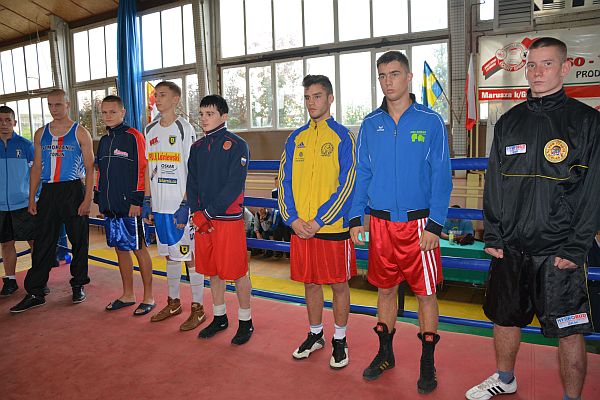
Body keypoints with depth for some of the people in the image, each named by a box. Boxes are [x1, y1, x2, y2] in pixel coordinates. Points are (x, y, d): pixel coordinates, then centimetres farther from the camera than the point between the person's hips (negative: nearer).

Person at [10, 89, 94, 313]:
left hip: (73, 190, -3)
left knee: (79, 241, 5)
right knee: (42, 243, 3)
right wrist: (32, 198, 7)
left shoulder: (80, 133, 0)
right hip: (48, 192, 4)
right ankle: (35, 293, 11)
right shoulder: (41, 134, 12)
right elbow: (36, 167, 14)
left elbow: (90, 168, -4)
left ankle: (78, 285, 20)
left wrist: (87, 198, -12)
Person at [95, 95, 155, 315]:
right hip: (110, 206, 7)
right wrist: (98, 198, 16)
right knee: (120, 249, 13)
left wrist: (136, 201, -16)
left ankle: (148, 297, 12)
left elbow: (141, 169, -12)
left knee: (139, 249, 0)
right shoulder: (104, 140, 16)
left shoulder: (134, 136, -7)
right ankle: (128, 295, 26)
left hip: (129, 206, -7)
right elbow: (100, 171, 21)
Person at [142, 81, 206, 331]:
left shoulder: (185, 129, -7)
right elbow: (149, 169, 16)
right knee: (170, 254, 16)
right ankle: (173, 302, 30)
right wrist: (147, 201, 10)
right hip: (160, 206, 7)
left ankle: (198, 308, 12)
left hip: (182, 206, -6)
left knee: (190, 255, 0)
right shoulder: (151, 130, 13)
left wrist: (185, 205, -15)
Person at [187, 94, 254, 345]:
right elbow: (192, 183, 10)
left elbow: (234, 185, -16)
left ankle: (245, 321, 19)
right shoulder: (197, 147, 12)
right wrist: (196, 213, -5)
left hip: (229, 218, -6)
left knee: (237, 272, 2)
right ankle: (219, 318, 30)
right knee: (212, 271, 14)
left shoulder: (236, 145, -7)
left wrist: (208, 213, -17)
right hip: (202, 219, 6)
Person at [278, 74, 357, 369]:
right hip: (300, 227, 4)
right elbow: (284, 180, 8)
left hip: (333, 227, -4)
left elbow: (347, 184, -10)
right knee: (310, 282, 16)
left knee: (339, 284, 8)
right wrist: (292, 218, -6)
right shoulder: (296, 138, 10)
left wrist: (320, 220, -15)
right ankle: (315, 335, 34)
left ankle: (339, 341, 26)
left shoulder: (342, 136, -4)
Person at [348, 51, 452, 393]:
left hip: (419, 222, -3)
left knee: (426, 292, 6)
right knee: (385, 288, 15)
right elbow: (362, 174, 9)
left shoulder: (431, 121, -3)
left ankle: (428, 362, 25)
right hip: (381, 222, 3)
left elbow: (442, 177, -6)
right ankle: (385, 353, 33)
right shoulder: (370, 124, 6)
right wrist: (356, 217, 3)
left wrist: (435, 224, -12)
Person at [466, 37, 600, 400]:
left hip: (559, 252, -4)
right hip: (510, 247, 4)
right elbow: (494, 184, 8)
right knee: (505, 317, 17)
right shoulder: (510, 122, 8)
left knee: (568, 329, 6)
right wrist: (492, 236, 2)